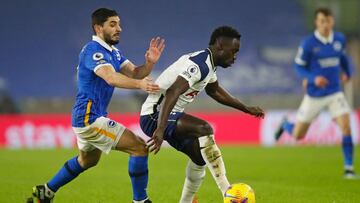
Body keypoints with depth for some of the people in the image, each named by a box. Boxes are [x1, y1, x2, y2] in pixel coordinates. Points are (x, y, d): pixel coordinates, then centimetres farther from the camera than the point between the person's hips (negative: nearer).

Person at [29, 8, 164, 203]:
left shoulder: (113, 52, 12)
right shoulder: (93, 50, -18)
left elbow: (135, 73, 3)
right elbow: (111, 77, -36)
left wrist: (149, 63, -19)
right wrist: (139, 84, -52)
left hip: (87, 118, 11)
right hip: (89, 118, -11)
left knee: (87, 160, 33)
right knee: (139, 148, -14)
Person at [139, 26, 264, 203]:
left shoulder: (208, 63, 11)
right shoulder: (199, 65, -21)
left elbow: (214, 90, 33)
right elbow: (172, 93, -35)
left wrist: (246, 108, 35)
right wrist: (160, 130, -45)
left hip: (171, 115, 11)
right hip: (155, 116, -11)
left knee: (200, 156, 15)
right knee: (204, 129, -28)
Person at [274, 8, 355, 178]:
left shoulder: (339, 39, 0)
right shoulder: (308, 43, -13)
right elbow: (299, 66, -7)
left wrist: (347, 72, 14)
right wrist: (313, 78, -22)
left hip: (335, 93, 2)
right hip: (314, 95, -2)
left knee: (346, 127, -18)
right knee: (297, 135, 8)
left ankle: (349, 169, -8)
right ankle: (285, 124, 45)